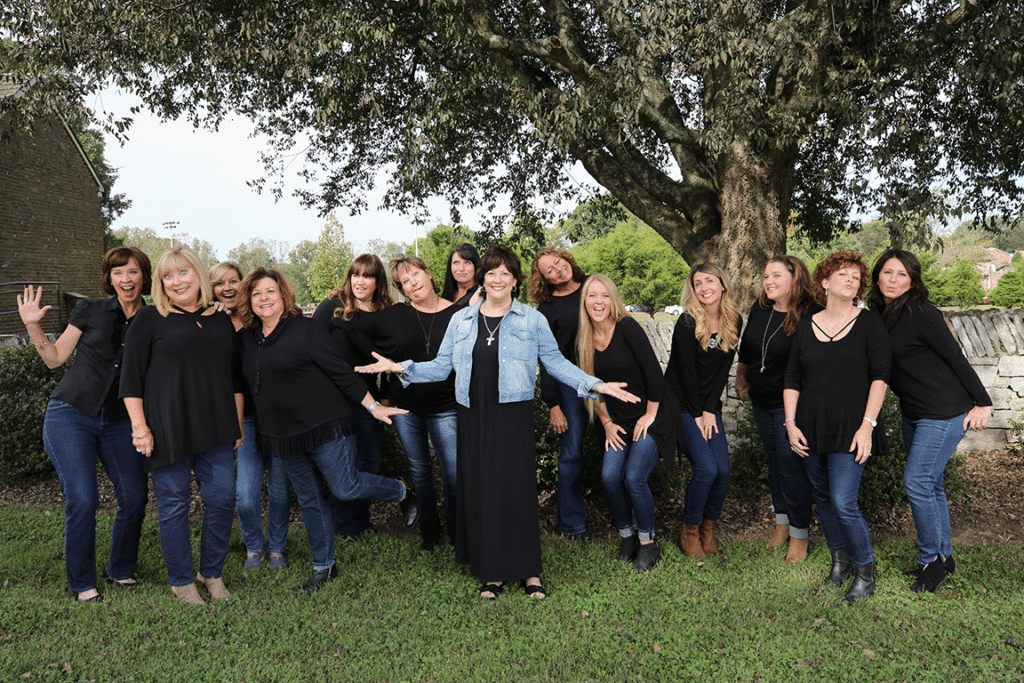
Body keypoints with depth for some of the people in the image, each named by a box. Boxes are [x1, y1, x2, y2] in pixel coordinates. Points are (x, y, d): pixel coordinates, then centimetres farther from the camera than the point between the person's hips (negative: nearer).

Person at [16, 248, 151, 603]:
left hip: (118, 421, 2)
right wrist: (32, 325, -6)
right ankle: (82, 583, 11)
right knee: (82, 501, -9)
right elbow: (55, 358, 6)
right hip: (71, 416, -2)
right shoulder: (89, 311, 1)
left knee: (135, 496, -3)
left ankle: (120, 569, 21)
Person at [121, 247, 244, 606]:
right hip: (167, 429, -4)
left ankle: (212, 573, 24)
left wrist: (238, 424, 14)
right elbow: (131, 378, -3)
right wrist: (140, 427, -8)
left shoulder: (221, 320, 13)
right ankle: (181, 582, 20)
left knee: (222, 499, 3)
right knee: (174, 505, 3)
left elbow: (234, 377, 17)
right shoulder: (150, 319, 0)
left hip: (215, 430, 4)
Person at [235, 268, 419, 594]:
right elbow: (243, 383, 19)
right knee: (309, 500, 13)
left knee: (346, 487, -9)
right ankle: (323, 566, 27)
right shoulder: (246, 339, 8)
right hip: (283, 436, 6)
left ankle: (402, 493, 19)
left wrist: (373, 405, -10)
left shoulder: (306, 329, -9)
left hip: (325, 427, -5)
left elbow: (340, 371, -10)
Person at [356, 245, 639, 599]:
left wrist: (595, 385, -5)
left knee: (517, 488, -2)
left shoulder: (532, 320, 5)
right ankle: (492, 572, 18)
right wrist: (400, 368, -1)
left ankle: (529, 571, 14)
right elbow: (442, 366, 10)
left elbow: (555, 361, 5)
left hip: (513, 415, -2)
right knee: (479, 489, 4)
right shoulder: (460, 320, 11)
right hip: (474, 416, 3)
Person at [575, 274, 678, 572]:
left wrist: (650, 415, -12)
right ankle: (627, 536, 13)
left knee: (634, 477, -16)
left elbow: (653, 371, -16)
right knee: (610, 476, -10)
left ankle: (648, 543, 7)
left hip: (653, 414, -5)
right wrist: (607, 423, 4)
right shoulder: (585, 341, 2)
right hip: (620, 418, 5)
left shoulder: (627, 328, -16)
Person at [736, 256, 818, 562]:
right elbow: (746, 347, 16)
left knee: (791, 463, -2)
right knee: (774, 459, 16)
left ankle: (799, 534, 13)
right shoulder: (759, 309, 0)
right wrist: (741, 376, 25)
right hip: (761, 400, 7)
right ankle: (782, 522, 31)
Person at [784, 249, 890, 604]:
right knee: (823, 498, 13)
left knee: (843, 504, -8)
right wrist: (790, 423, 2)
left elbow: (879, 376, -6)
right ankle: (840, 560, 32)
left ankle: (865, 572, 12)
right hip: (811, 427, 4)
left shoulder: (869, 322, -1)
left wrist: (867, 425, -13)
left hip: (850, 428, -4)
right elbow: (792, 379, 10)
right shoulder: (806, 326, 7)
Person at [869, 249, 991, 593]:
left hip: (944, 411, -8)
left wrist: (982, 402, -11)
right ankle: (944, 556, 28)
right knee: (930, 484, 14)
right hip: (913, 413, 8)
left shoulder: (921, 314, -17)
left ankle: (932, 559, 8)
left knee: (917, 482, -9)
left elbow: (956, 358, -14)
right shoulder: (879, 316, 7)